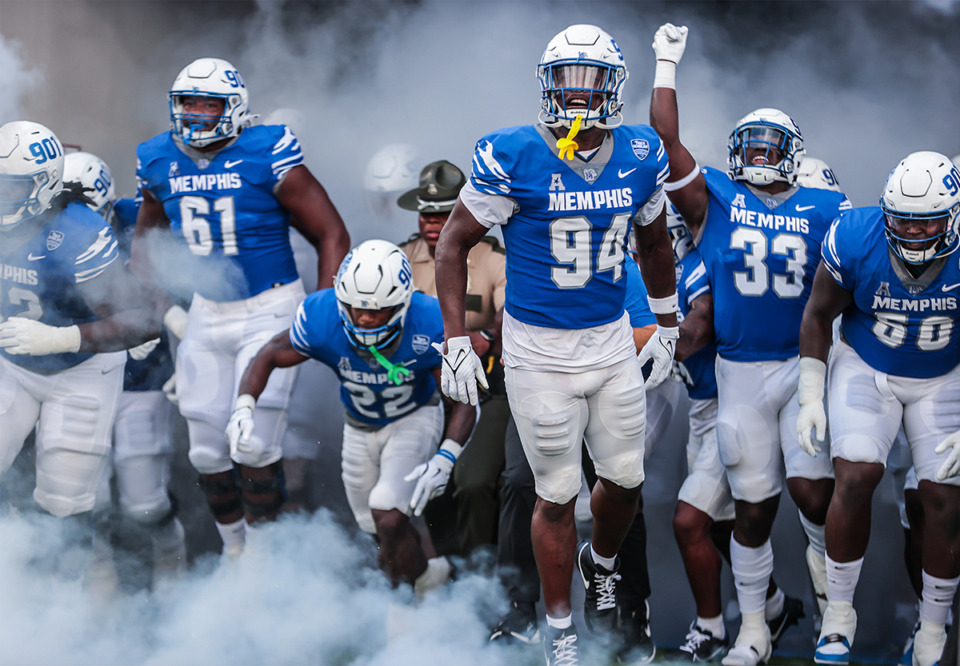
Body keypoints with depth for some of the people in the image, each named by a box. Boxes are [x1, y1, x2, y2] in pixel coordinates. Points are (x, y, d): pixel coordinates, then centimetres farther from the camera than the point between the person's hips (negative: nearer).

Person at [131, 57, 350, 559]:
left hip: (268, 310, -5)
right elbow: (144, 244, 19)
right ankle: (233, 550, 28)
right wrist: (163, 308, 7)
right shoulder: (160, 163, 2)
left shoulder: (267, 155, -14)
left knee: (252, 447, -11)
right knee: (207, 452, 7)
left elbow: (332, 236, -10)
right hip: (204, 313, 5)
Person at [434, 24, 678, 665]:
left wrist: (667, 325, 21)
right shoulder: (514, 157, -16)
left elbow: (655, 241, 16)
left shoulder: (639, 156, -2)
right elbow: (454, 244, -8)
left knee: (625, 478, 10)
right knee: (558, 493, 3)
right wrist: (456, 341, -11)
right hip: (539, 351, -4)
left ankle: (602, 565, 43)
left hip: (613, 341, 4)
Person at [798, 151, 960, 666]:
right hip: (865, 369, 0)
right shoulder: (854, 241, -23)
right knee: (856, 477, -18)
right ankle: (839, 613, 0)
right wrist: (811, 396, -6)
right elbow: (818, 315, -5)